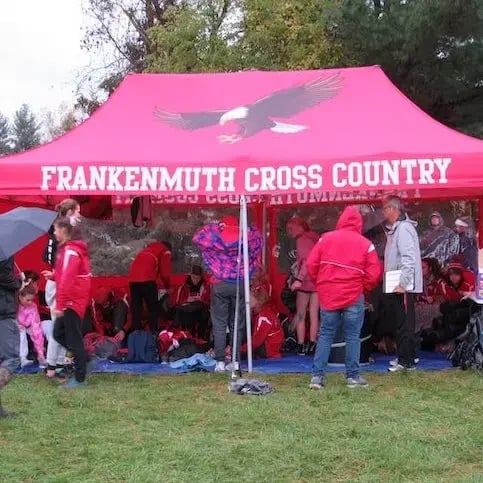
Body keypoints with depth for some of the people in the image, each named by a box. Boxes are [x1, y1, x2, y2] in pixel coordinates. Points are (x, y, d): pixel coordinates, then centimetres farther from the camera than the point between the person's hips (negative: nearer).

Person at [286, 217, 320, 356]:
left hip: (307, 281, -6)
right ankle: (312, 346, 5)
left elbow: (307, 260, -19)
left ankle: (301, 346, 1)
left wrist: (299, 279, -26)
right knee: (314, 315, 7)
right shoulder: (314, 238, 14)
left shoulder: (302, 239, -6)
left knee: (300, 315, 3)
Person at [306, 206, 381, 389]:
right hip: (354, 296, -2)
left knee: (325, 335, 10)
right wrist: (364, 289, 14)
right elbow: (373, 275, -3)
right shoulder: (366, 244, -1)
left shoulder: (326, 238, 2)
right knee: (353, 336, 8)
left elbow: (311, 264, 2)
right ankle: (353, 376, 12)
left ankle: (317, 376, 6)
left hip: (327, 295, 2)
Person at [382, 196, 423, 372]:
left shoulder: (404, 228, -14)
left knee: (405, 324, -6)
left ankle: (407, 361, -1)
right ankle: (404, 356, 24)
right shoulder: (395, 229, 17)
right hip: (396, 286, 10)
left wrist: (402, 283, -24)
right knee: (400, 323, 15)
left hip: (403, 286, -10)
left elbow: (409, 258, -23)